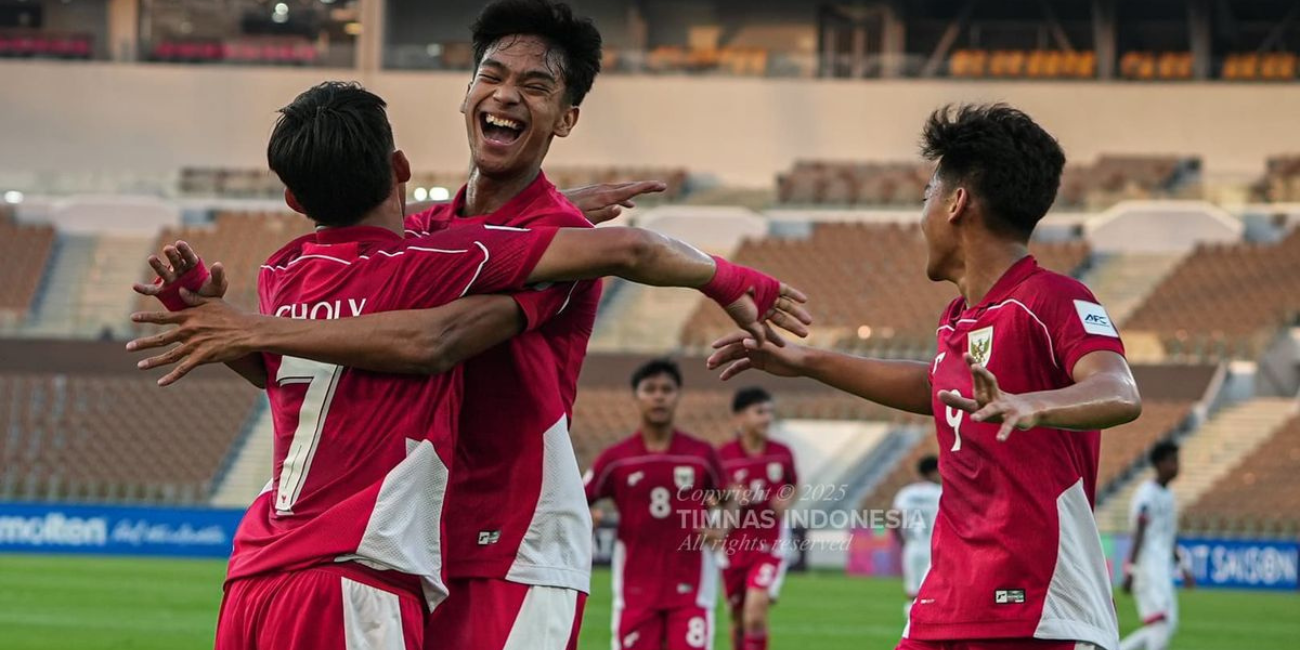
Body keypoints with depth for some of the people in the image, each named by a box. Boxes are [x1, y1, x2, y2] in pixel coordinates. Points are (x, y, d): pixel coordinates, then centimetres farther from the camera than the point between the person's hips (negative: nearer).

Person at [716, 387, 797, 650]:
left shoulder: (782, 454, -1)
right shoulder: (722, 457, -8)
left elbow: (794, 488, 17)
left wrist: (787, 501, -6)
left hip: (770, 546, -1)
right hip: (735, 546, 1)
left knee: (755, 613, -19)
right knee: (739, 618, 11)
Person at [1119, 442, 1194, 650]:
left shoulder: (1168, 495, 17)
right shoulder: (1147, 494, -11)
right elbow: (1139, 536, -17)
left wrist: (1183, 567, 24)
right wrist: (1130, 570, -21)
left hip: (1163, 568, 9)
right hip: (1148, 566, -9)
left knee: (1169, 624, 8)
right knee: (1161, 623, -14)